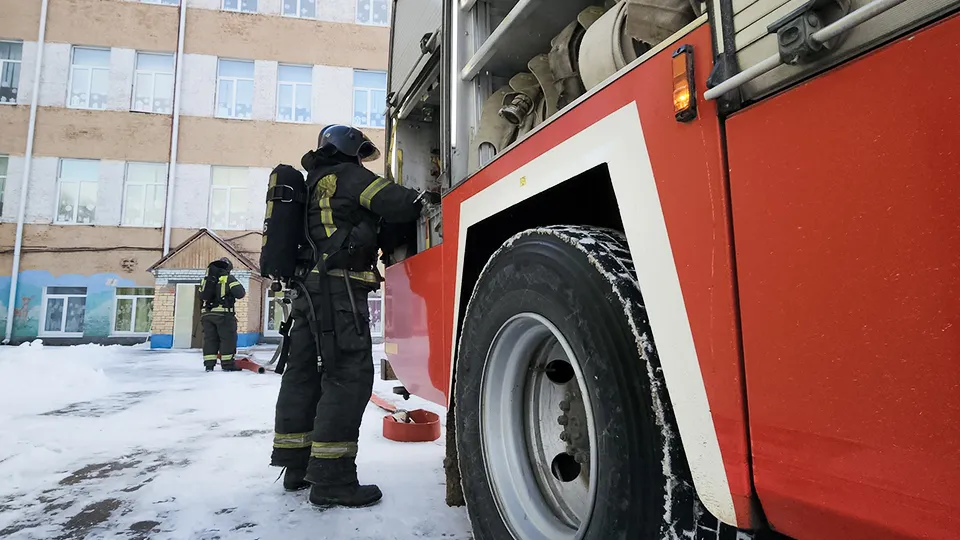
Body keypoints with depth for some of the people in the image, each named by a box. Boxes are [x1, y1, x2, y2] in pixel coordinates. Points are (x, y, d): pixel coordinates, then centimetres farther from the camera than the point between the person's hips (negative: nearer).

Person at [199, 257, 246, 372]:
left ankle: (209, 364, 7)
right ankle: (227, 364, -2)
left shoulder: (205, 279, 18)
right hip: (223, 313, -6)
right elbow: (240, 293, -9)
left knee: (209, 338, 9)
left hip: (206, 313, 6)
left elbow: (201, 296, 23)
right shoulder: (228, 278, -1)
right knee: (228, 338, -1)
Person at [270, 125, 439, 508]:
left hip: (310, 287, 10)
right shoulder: (349, 175, -1)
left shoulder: (316, 185, 27)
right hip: (339, 288, -10)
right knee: (350, 376, -11)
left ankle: (297, 466, 19)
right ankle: (331, 479, -11)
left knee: (304, 373, 10)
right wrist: (433, 199, 4)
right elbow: (399, 205, -11)